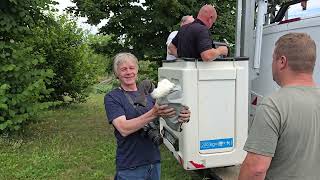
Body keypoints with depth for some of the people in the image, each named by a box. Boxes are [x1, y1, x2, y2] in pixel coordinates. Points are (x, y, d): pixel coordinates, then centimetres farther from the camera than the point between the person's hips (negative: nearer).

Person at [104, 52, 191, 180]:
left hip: (155, 162, 5)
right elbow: (124, 129, -20)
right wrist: (153, 114, -30)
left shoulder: (148, 93, 7)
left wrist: (182, 116, -22)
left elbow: (168, 115, 0)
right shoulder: (112, 98, -6)